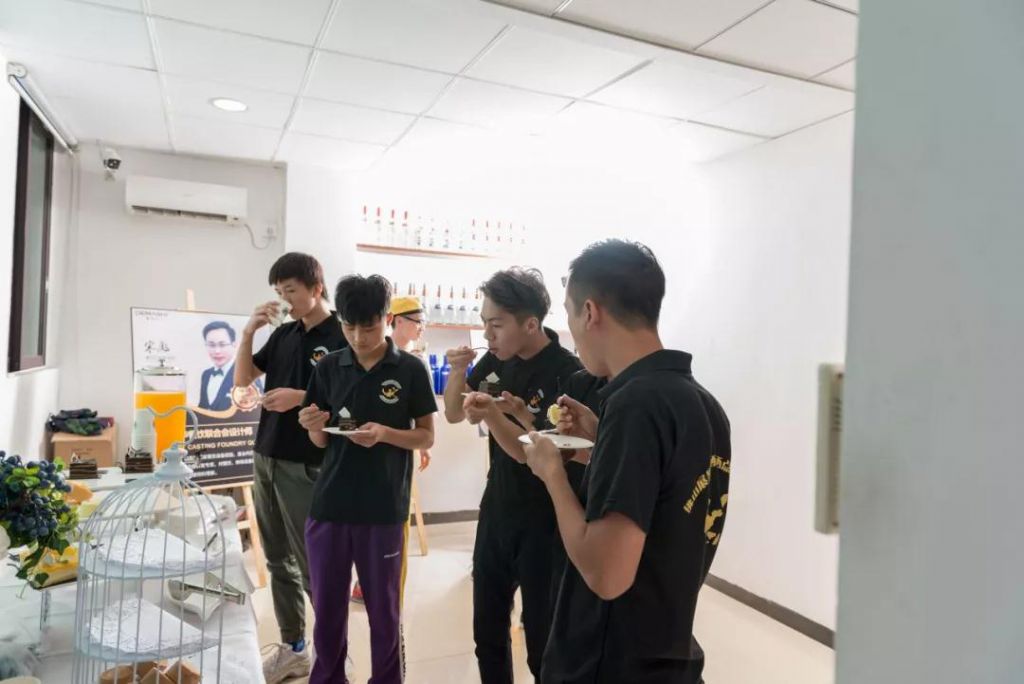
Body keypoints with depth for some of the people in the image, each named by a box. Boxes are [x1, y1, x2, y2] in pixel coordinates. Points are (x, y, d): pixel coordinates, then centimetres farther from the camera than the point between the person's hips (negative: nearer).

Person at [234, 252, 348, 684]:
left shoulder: (341, 337, -10)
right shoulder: (284, 334, 10)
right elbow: (242, 379, 13)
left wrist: (302, 397, -23)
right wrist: (249, 332, 0)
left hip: (305, 465, -7)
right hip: (266, 458, 7)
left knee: (313, 566, 0)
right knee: (279, 562, 15)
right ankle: (292, 649, 29)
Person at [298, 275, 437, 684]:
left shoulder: (410, 369, -4)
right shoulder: (329, 367, 4)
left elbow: (426, 437, -1)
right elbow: (321, 442, 9)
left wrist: (385, 433, -19)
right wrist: (314, 427, -14)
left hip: (384, 508, -2)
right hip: (329, 504, 3)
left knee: (383, 608, 11)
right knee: (327, 607, 14)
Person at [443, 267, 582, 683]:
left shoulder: (568, 374, -20)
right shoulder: (497, 359, -2)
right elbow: (454, 415, 7)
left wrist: (491, 415, -35)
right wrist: (458, 371, -12)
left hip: (542, 524, -6)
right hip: (495, 513, 6)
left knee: (542, 642, 10)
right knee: (487, 633, 20)